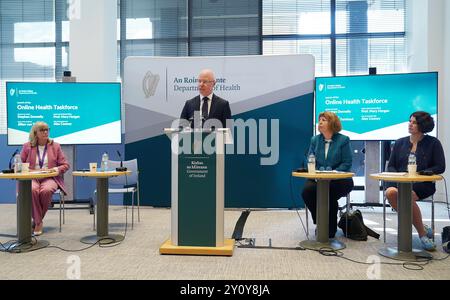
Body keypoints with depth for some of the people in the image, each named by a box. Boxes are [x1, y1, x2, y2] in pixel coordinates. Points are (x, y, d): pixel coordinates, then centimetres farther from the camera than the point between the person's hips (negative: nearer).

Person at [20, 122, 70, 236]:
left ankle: (36, 219, -11)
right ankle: (38, 222, -21)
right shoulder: (27, 146, 13)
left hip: (50, 178, 0)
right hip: (32, 178, 0)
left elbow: (65, 165, 11)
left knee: (46, 191, -35)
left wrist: (58, 169, -10)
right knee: (32, 190, -35)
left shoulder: (55, 146, 13)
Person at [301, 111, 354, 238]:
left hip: (338, 180, -3)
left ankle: (331, 228, -6)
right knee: (307, 191, -26)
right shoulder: (314, 140, 12)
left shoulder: (343, 140, 0)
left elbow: (347, 163, -5)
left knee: (329, 194, -33)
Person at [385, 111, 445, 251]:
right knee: (390, 192, -33)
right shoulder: (400, 143, 17)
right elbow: (390, 166, 14)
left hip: (423, 184, -3)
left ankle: (422, 233, -11)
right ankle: (421, 228, -14)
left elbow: (440, 167, 2)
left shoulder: (433, 143, 7)